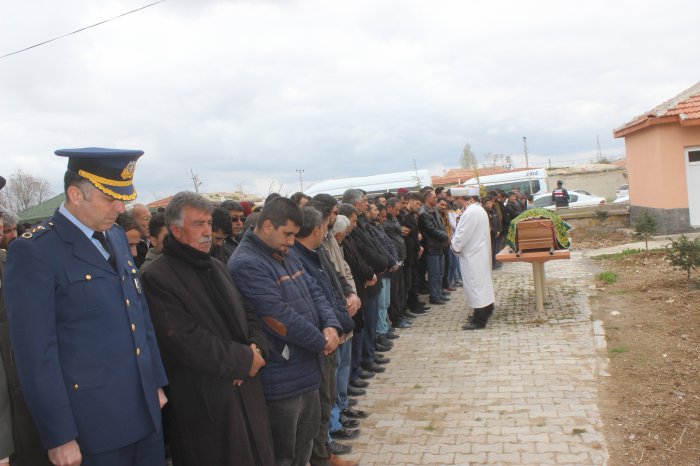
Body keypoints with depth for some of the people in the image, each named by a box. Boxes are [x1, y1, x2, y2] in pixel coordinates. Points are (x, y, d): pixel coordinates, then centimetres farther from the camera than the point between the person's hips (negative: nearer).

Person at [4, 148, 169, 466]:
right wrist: (59, 436, -14)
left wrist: (157, 381, 15)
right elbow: (36, 352, -15)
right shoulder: (34, 251, -14)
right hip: (94, 421, -6)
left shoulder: (117, 236, 9)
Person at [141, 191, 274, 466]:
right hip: (205, 401, -7)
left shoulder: (217, 267, 13)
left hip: (246, 389, 8)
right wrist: (244, 360, -15)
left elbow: (247, 313, 14)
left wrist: (257, 348, -7)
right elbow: (186, 342, -21)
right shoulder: (158, 278, -14)